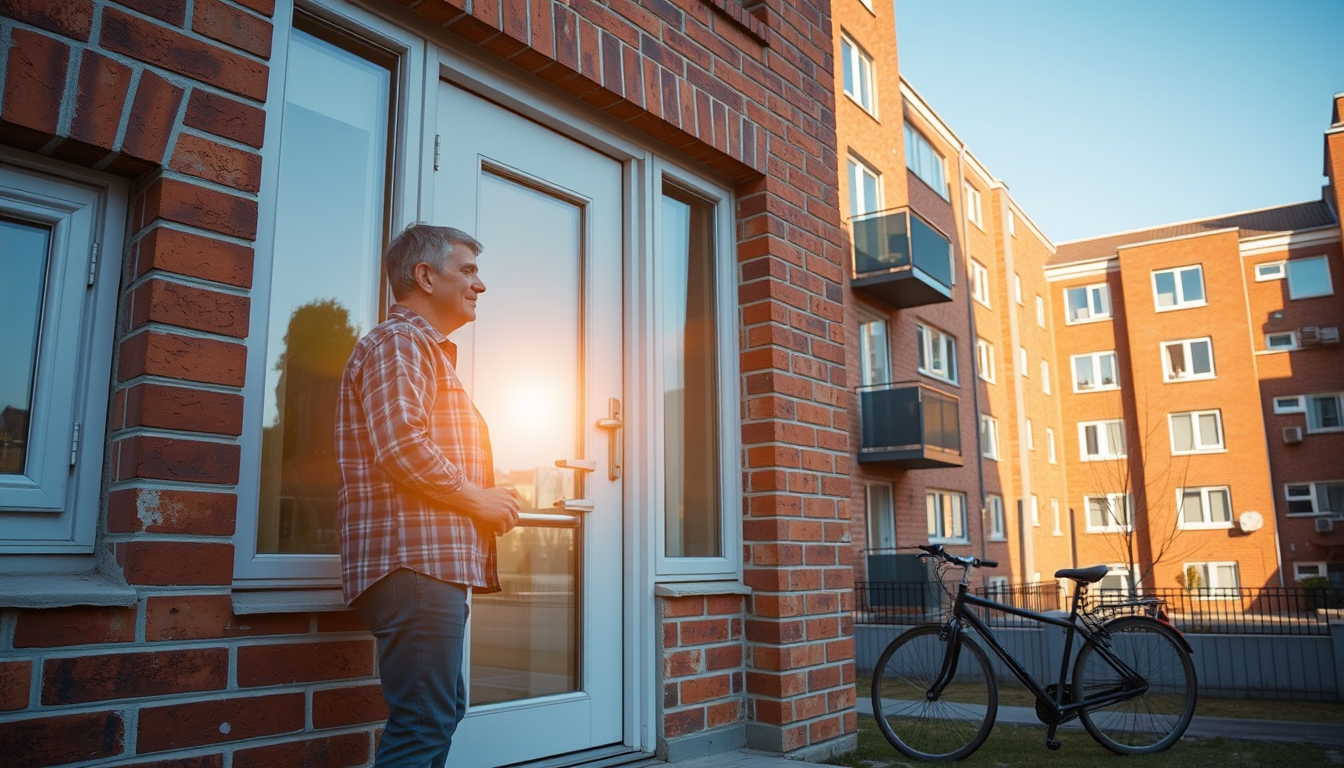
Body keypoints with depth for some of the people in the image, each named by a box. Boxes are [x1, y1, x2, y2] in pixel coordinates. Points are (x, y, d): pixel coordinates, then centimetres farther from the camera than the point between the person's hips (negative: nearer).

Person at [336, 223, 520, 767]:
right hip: (416, 560, -11)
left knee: (442, 712, 16)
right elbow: (401, 449, -22)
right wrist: (478, 499, -10)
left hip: (435, 563, 11)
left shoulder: (429, 350, 26)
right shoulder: (399, 342, -8)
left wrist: (489, 501, 16)